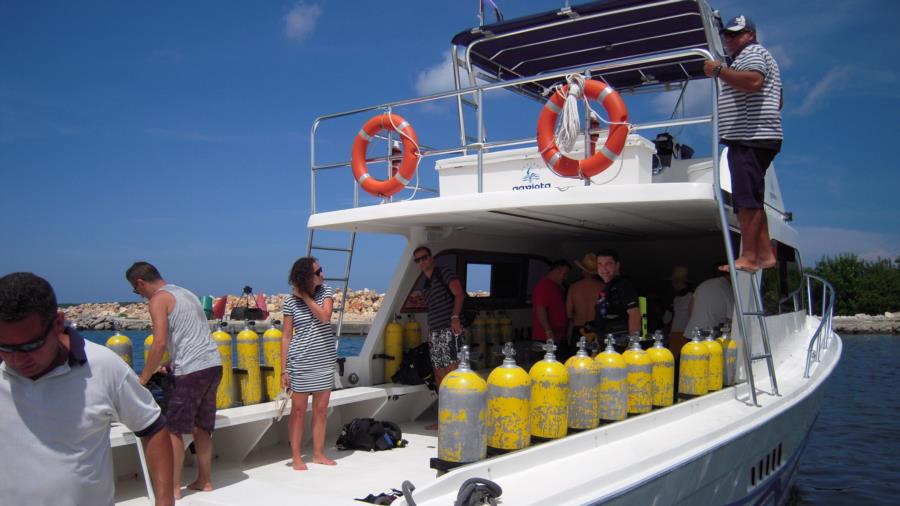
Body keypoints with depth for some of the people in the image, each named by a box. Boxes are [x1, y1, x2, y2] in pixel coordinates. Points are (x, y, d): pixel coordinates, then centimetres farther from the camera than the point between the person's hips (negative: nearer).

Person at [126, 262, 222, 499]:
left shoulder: (158, 300, -5)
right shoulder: (186, 293, 21)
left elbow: (160, 343, -14)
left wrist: (143, 379, -5)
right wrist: (170, 365, 31)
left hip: (190, 370, -8)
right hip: (214, 365, 8)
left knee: (174, 429, 4)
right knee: (201, 426, 17)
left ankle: (173, 488, 10)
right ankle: (204, 480, 25)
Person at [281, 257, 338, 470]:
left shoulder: (326, 291, 2)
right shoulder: (291, 302, -6)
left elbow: (325, 316, -15)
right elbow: (286, 337, -3)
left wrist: (305, 297, -13)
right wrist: (284, 369, -7)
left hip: (325, 361, 3)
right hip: (300, 363, -3)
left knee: (321, 409, 9)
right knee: (298, 410, 3)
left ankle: (318, 454, 20)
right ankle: (296, 457, 13)